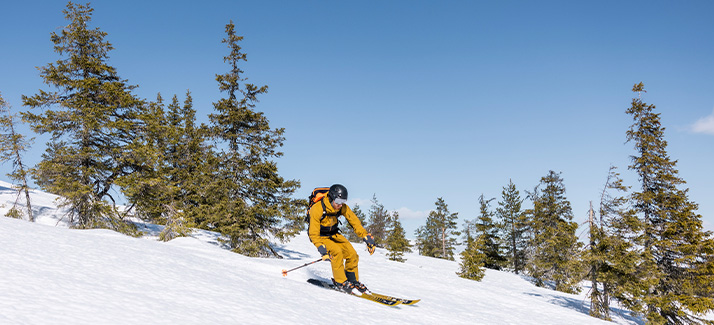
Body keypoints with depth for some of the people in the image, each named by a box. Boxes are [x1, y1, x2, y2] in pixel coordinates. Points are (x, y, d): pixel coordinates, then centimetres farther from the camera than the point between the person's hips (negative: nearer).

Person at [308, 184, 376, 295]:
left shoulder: (342, 207, -16)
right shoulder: (317, 209, -31)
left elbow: (355, 222, -8)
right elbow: (313, 234, -29)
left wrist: (367, 238, -15)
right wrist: (322, 249, -40)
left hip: (334, 234, 5)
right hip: (320, 236, -5)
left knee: (352, 254, -10)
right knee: (337, 252, -28)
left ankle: (353, 281, 11)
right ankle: (341, 282, -12)